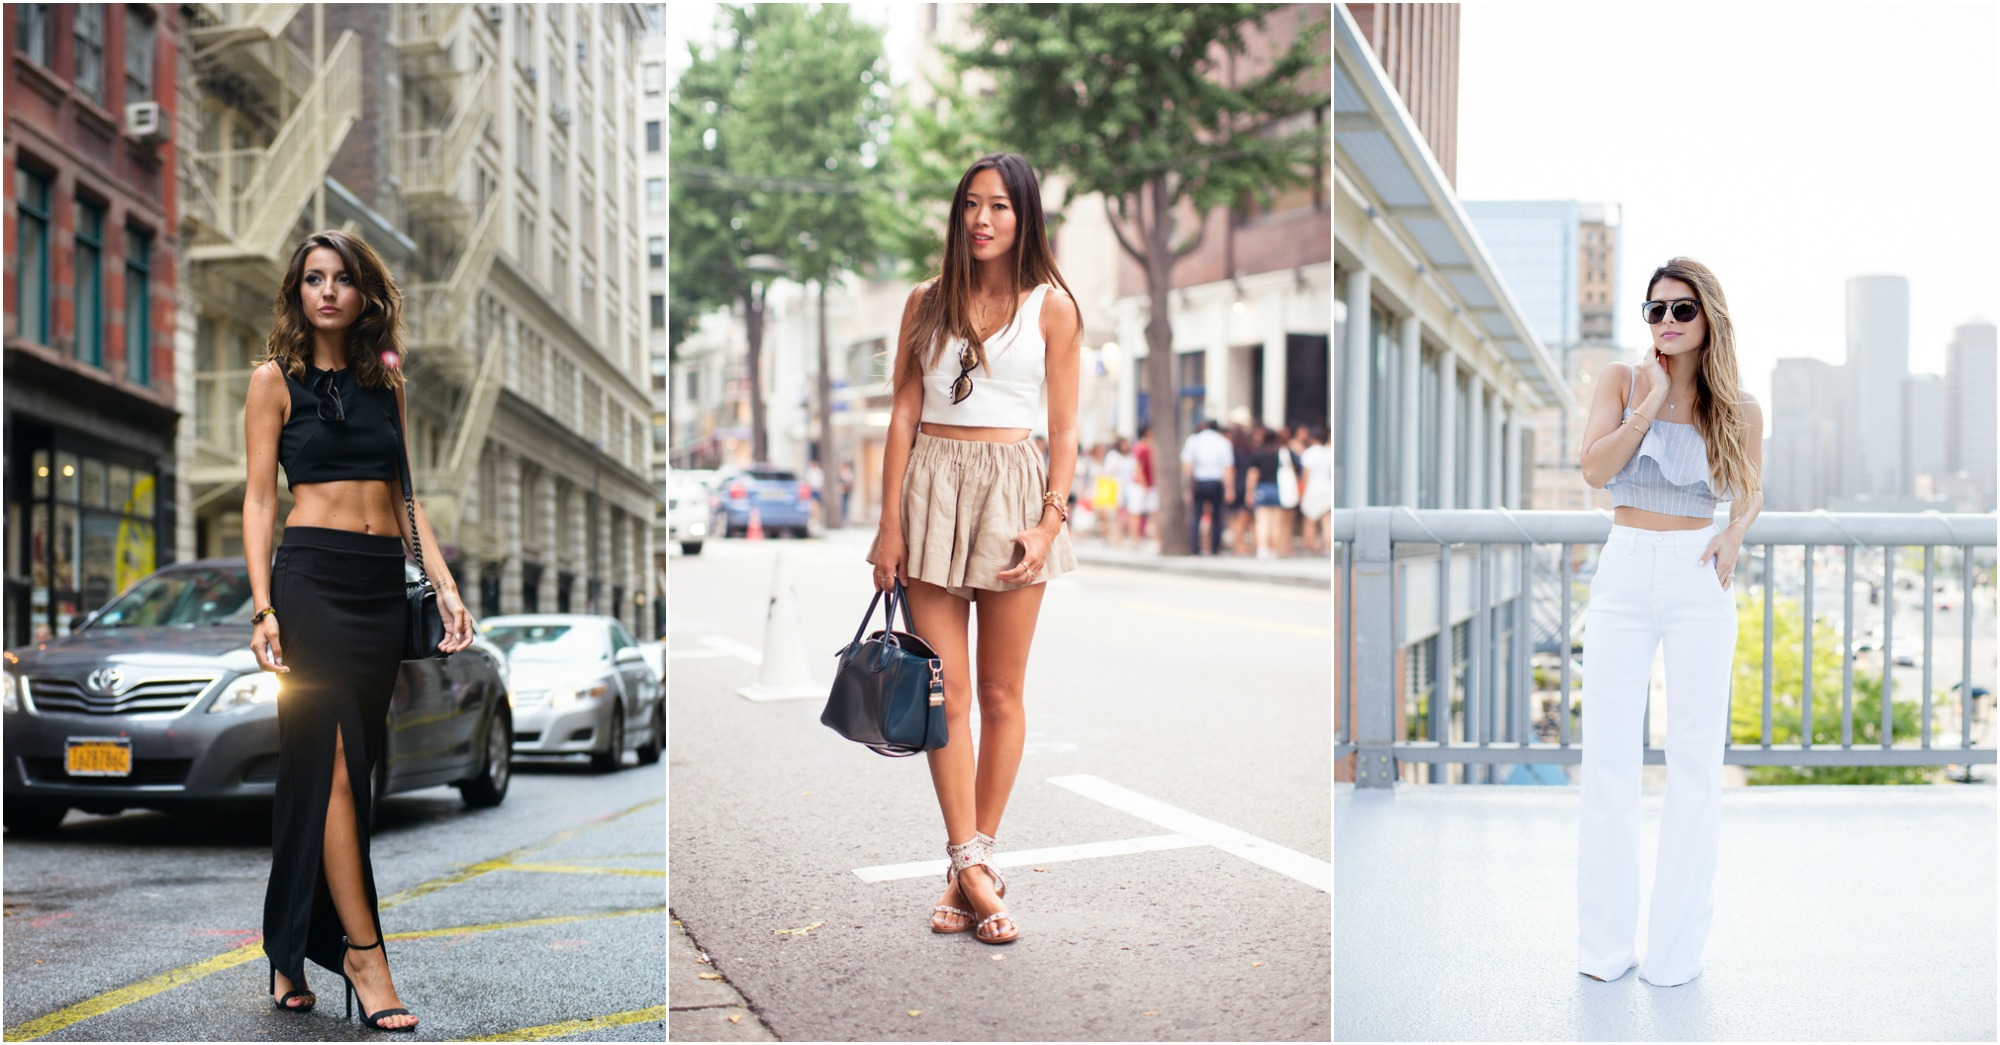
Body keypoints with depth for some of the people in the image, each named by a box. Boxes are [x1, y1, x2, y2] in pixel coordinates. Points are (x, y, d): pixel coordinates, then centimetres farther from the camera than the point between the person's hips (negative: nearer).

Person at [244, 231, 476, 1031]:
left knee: (342, 765, 4)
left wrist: (445, 587, 5)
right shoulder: (275, 378, 4)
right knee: (334, 765, -9)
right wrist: (263, 607, -10)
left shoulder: (386, 382, 15)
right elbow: (258, 499, 1)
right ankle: (364, 953, -6)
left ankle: (294, 957, 11)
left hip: (384, 585, 4)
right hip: (312, 575, -4)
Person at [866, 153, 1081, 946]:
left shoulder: (1051, 307, 3)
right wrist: (890, 522, -2)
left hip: (1013, 490, -1)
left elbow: (1064, 428, 1)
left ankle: (973, 861, 13)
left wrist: (1050, 522, -10)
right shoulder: (927, 301, 8)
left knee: (1000, 694, 4)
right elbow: (904, 412, 5)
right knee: (946, 692, -4)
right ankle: (972, 868, -2)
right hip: (933, 487, 1)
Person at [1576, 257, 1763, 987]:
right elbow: (1596, 468, -10)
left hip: (1697, 579, 0)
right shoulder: (1623, 380, 2)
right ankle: (1605, 945, 9)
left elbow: (1752, 488, 17)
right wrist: (1653, 399, -12)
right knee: (1608, 755, 1)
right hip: (1624, 572, 0)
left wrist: (1735, 532, -3)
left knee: (1695, 757, 2)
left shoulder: (1738, 409, 3)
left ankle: (1678, 947, 10)